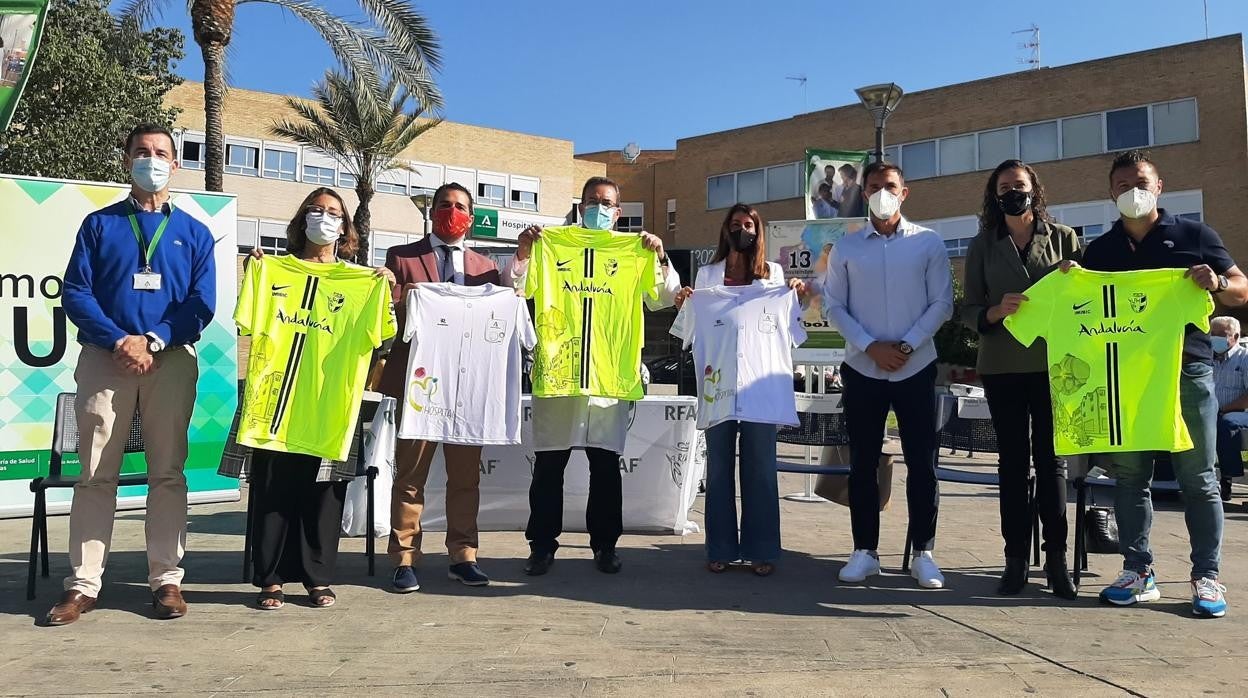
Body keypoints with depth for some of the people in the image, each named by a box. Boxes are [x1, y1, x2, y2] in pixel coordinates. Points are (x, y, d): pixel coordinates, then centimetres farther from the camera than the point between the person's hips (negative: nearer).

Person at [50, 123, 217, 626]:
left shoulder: (194, 234, 13)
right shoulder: (99, 225, 12)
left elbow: (202, 304, 3)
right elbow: (75, 293, 2)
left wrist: (153, 341, -11)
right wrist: (117, 340, -12)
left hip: (171, 361, 0)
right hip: (104, 358, 0)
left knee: (168, 472, 2)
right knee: (96, 474, -1)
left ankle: (167, 580, 7)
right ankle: (83, 584, 4)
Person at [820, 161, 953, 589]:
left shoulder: (928, 243, 3)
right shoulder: (846, 249, 6)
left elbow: (942, 304, 0)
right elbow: (834, 306, 3)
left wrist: (907, 345, -11)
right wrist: (870, 346, -9)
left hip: (916, 368, -1)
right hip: (862, 369, 1)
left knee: (921, 462, 1)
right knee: (863, 463, 5)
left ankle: (923, 554, 10)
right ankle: (864, 551, 13)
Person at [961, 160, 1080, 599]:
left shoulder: (1063, 238, 6)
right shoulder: (983, 246, 8)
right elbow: (969, 311, 5)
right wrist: (998, 311, -15)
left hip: (1053, 364, -1)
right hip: (1002, 367, 1)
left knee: (1051, 459, 1)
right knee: (1013, 461, 4)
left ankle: (1057, 558, 6)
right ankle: (1015, 560, 7)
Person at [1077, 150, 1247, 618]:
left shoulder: (1194, 236, 6)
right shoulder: (1099, 250, 13)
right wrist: (1071, 282, -6)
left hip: (1187, 370, -2)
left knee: (1198, 479, 0)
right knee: (1129, 476, 5)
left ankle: (1207, 577, 6)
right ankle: (1138, 571, 13)